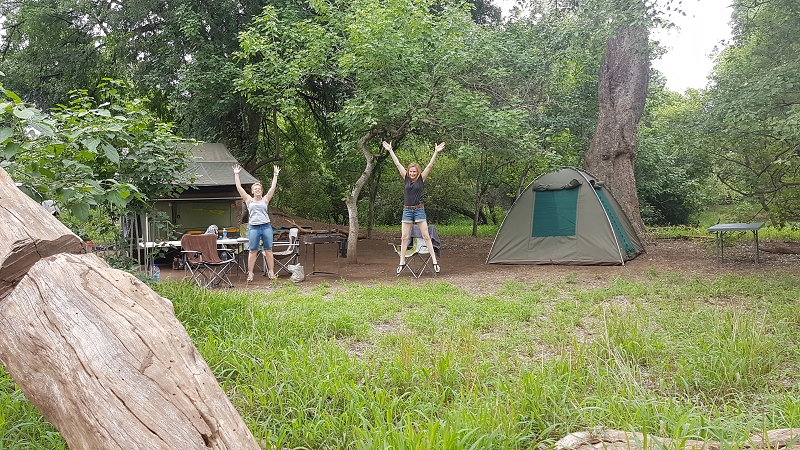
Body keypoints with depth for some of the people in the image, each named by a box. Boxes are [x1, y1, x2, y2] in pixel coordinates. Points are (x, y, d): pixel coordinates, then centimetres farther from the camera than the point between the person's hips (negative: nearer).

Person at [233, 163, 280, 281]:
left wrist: (275, 175, 10)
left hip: (266, 226, 1)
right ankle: (250, 274, 4)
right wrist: (236, 174, 7)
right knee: (253, 251, 0)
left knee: (268, 250, 3)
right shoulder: (249, 200, 10)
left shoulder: (265, 200, 12)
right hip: (253, 227, -1)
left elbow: (273, 187, 10)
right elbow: (239, 187, 8)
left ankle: (271, 272, 6)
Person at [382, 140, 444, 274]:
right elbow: (397, 164, 5)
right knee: (404, 237, 5)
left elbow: (430, 165, -6)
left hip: (419, 210, -2)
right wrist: (390, 151, 5)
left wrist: (436, 152, -12)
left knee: (426, 236, -1)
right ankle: (402, 262, 13)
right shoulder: (406, 178, 6)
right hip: (407, 211, 3)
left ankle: (434, 260, 1)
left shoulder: (421, 179, 0)